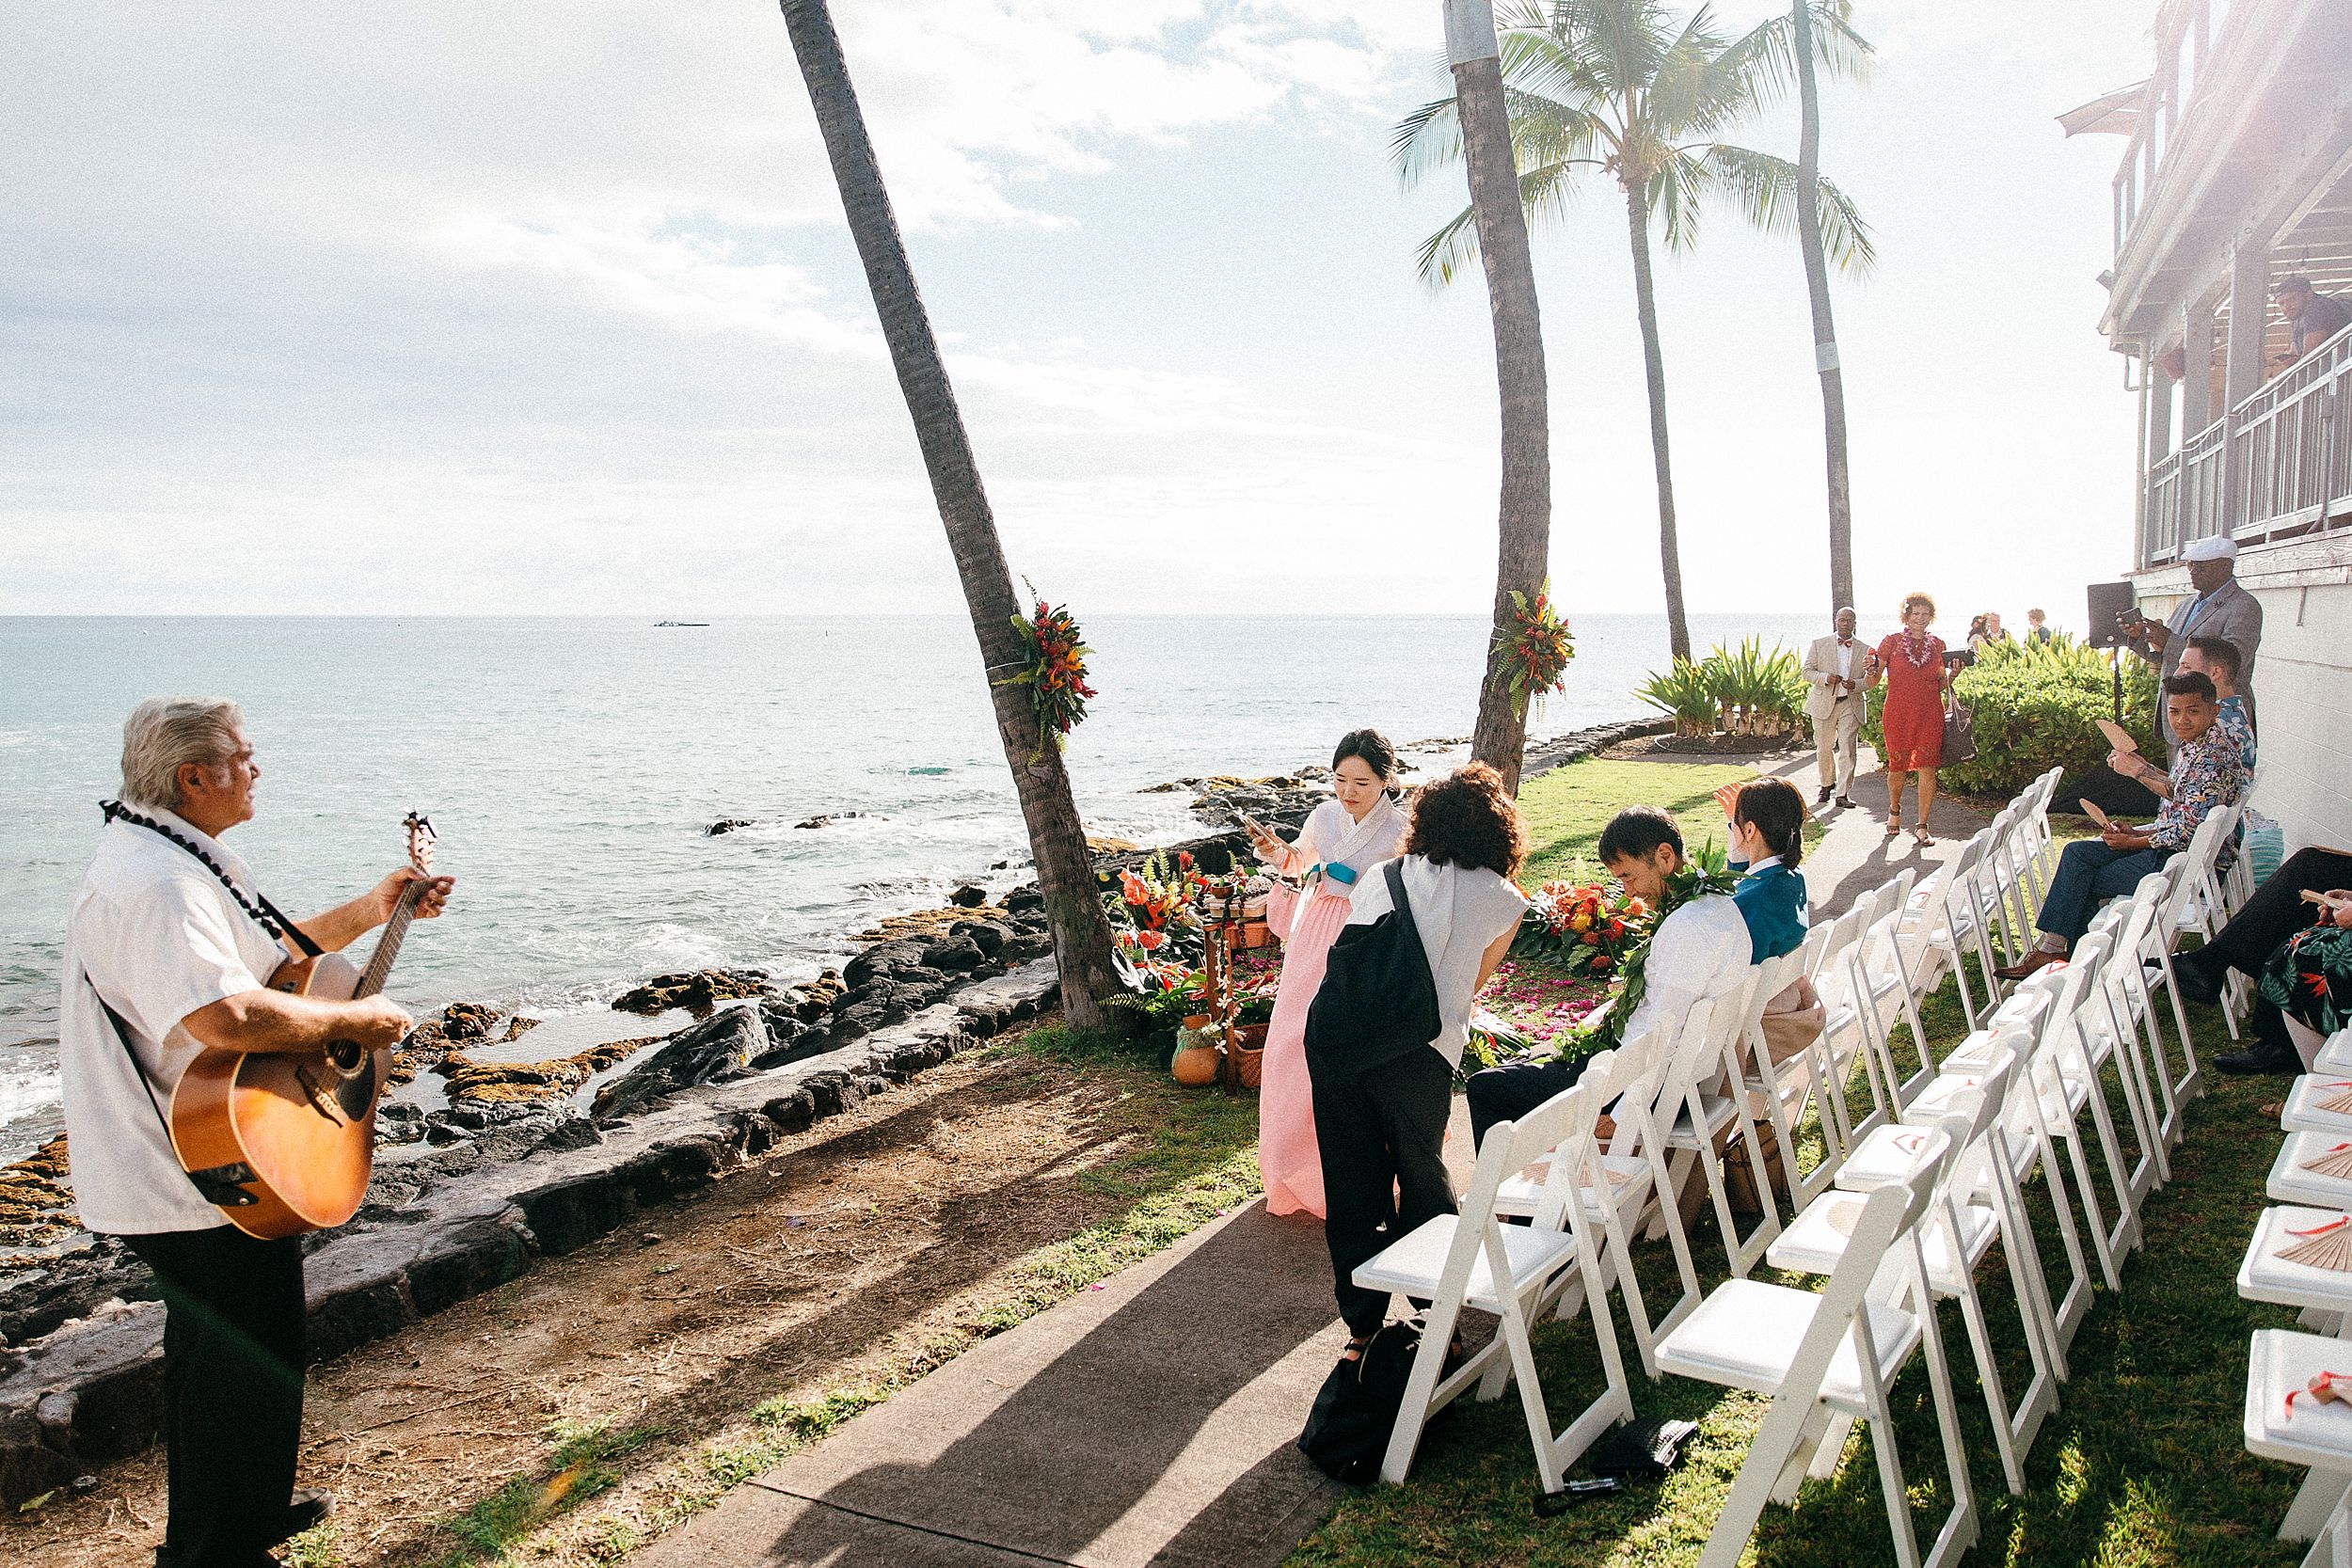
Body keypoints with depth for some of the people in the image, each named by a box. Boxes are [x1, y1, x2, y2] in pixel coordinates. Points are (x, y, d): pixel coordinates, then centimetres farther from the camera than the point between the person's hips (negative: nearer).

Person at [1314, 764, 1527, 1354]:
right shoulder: (1504, 900, 14)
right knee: (1420, 1172, 20)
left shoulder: (1380, 875, 22)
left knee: (1351, 1186, 13)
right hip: (1419, 1050, -2)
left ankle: (1363, 1326, 22)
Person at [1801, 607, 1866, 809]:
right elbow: (1807, 671, 2)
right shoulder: (1819, 644, 5)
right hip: (1824, 703, 0)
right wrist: (1825, 678, -17)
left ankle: (1843, 793, -5)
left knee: (1847, 750, -9)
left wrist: (1855, 684, -14)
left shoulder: (1864, 650, 7)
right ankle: (1826, 785, 30)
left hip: (1850, 705, 0)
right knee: (1823, 749, 8)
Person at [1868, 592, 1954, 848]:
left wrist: (1951, 673, -6)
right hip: (1897, 713, -1)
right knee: (1897, 766, 6)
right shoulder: (1891, 641, 1)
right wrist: (1872, 670, -22)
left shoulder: (1937, 645, 9)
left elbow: (1942, 686, 13)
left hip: (1930, 714, 1)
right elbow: (1873, 681, -1)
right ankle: (1895, 811, 35)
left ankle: (1922, 827, -1)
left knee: (1927, 766, -7)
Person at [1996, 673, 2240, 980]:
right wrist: (2134, 833, 3)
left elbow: (2189, 831, -23)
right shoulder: (2190, 748, 12)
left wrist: (2132, 842, -11)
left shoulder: (2212, 755, -19)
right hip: (2176, 849, 9)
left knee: (2084, 883, -6)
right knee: (2078, 853, 1)